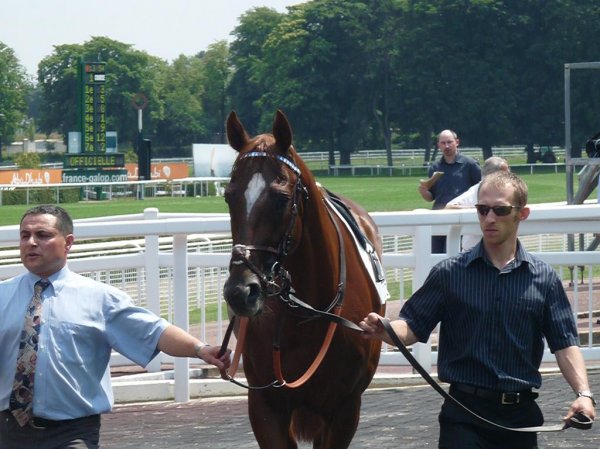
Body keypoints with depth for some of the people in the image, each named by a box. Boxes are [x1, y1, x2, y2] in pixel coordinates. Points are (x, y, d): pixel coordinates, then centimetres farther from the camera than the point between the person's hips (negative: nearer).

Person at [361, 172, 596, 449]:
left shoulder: (543, 279, 4)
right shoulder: (449, 273, 1)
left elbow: (564, 344, 1)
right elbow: (412, 328, 0)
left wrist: (583, 393, -14)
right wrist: (383, 330, -22)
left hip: (521, 414, 2)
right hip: (464, 411, -2)